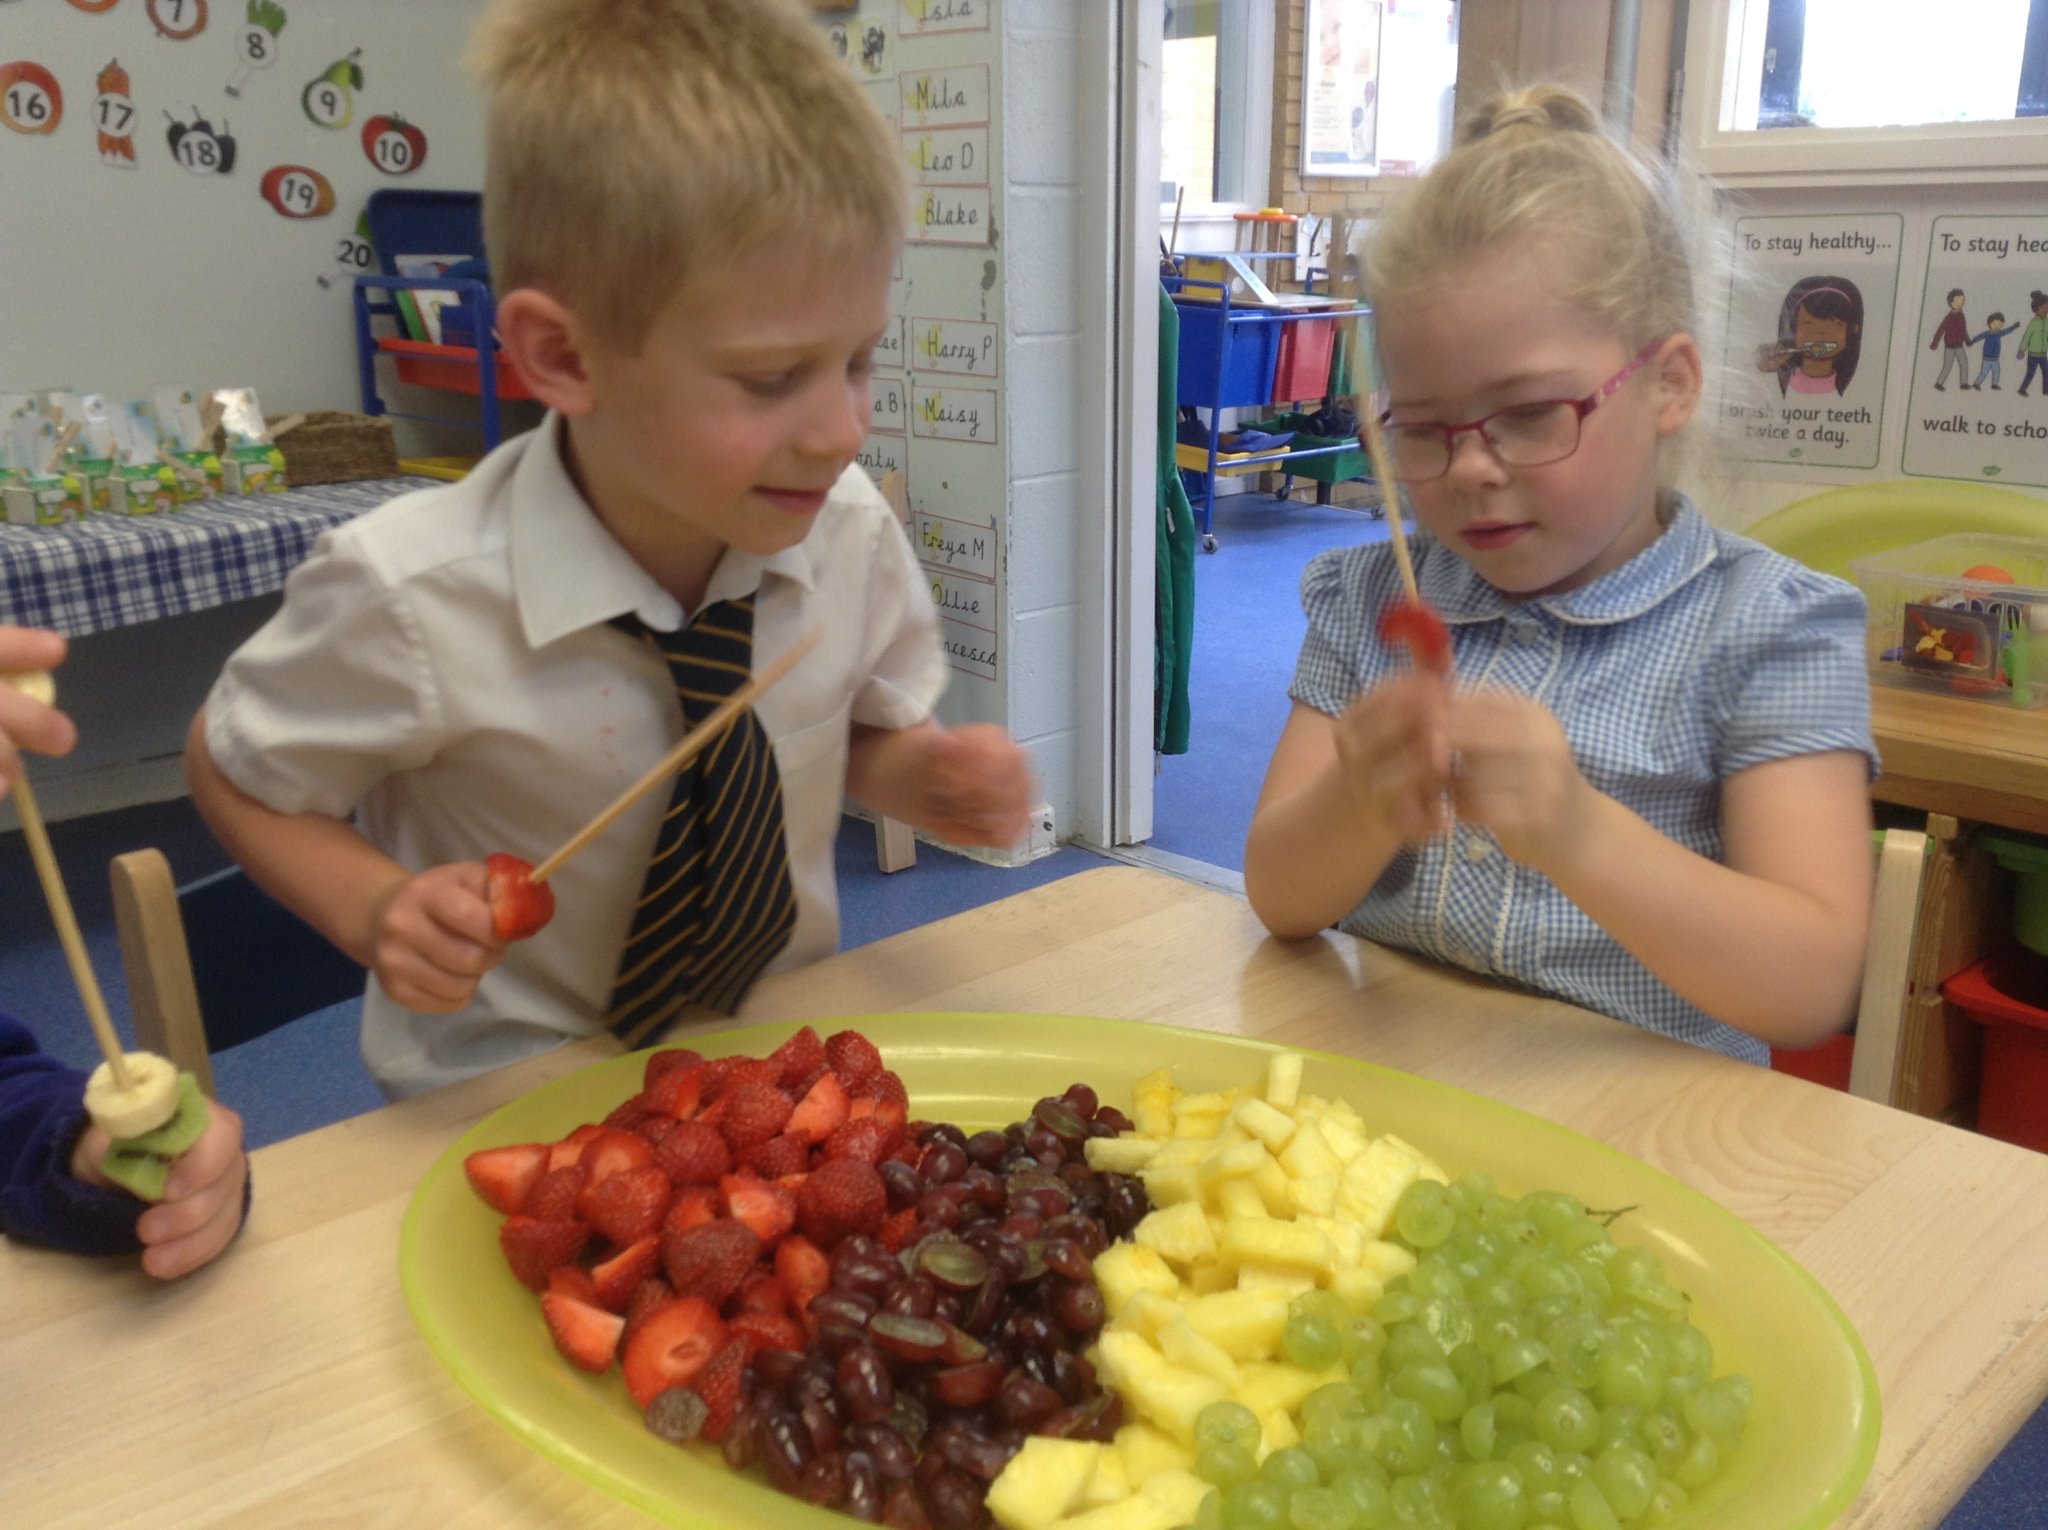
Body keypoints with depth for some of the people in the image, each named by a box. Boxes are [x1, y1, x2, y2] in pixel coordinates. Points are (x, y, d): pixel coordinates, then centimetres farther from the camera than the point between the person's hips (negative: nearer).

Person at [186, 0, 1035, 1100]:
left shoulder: (849, 529, -14)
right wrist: (373, 911, -20)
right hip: (514, 1109, -2)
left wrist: (922, 775, -14)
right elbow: (232, 767, -2)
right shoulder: (414, 596, -21)